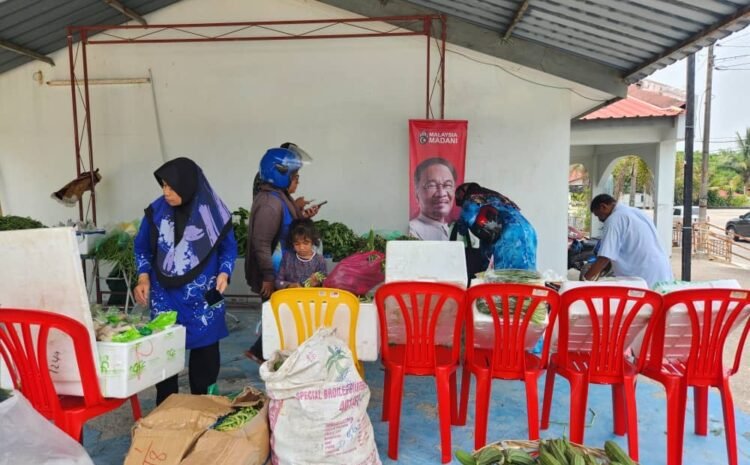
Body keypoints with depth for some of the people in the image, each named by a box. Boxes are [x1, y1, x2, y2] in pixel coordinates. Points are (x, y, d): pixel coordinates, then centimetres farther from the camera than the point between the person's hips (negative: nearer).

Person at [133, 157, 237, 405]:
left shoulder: (213, 212, -8)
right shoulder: (156, 210, -4)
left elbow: (229, 248, 4)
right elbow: (141, 248, 9)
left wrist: (223, 273, -12)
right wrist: (144, 277, -5)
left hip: (203, 296, -1)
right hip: (165, 295, 1)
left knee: (205, 351, 7)